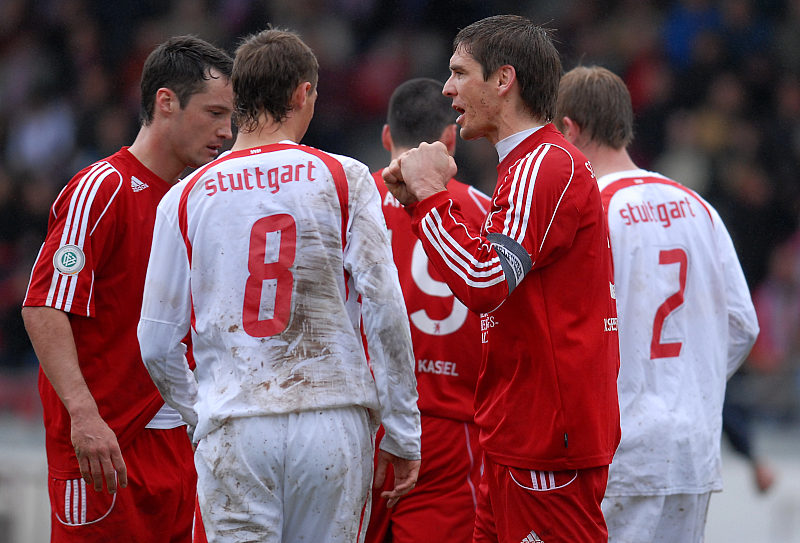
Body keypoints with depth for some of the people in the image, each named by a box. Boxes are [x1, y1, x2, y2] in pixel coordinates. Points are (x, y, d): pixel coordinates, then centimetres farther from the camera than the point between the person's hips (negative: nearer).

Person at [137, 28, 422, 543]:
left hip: (233, 431, 0)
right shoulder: (345, 179, 2)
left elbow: (157, 344, 7)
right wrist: (402, 434, 2)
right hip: (334, 420, 0)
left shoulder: (185, 198, 6)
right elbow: (384, 311, -4)